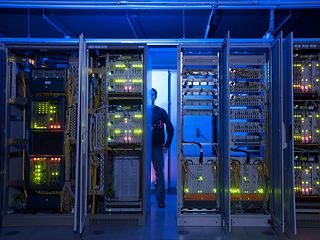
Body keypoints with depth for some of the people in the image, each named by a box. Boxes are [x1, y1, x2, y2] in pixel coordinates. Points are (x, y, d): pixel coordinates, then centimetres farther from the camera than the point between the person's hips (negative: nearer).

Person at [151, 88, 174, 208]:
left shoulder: (161, 112, 7)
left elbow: (170, 128, 7)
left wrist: (167, 145, 0)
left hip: (157, 147, 0)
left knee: (159, 173, -3)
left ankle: (161, 200, 2)